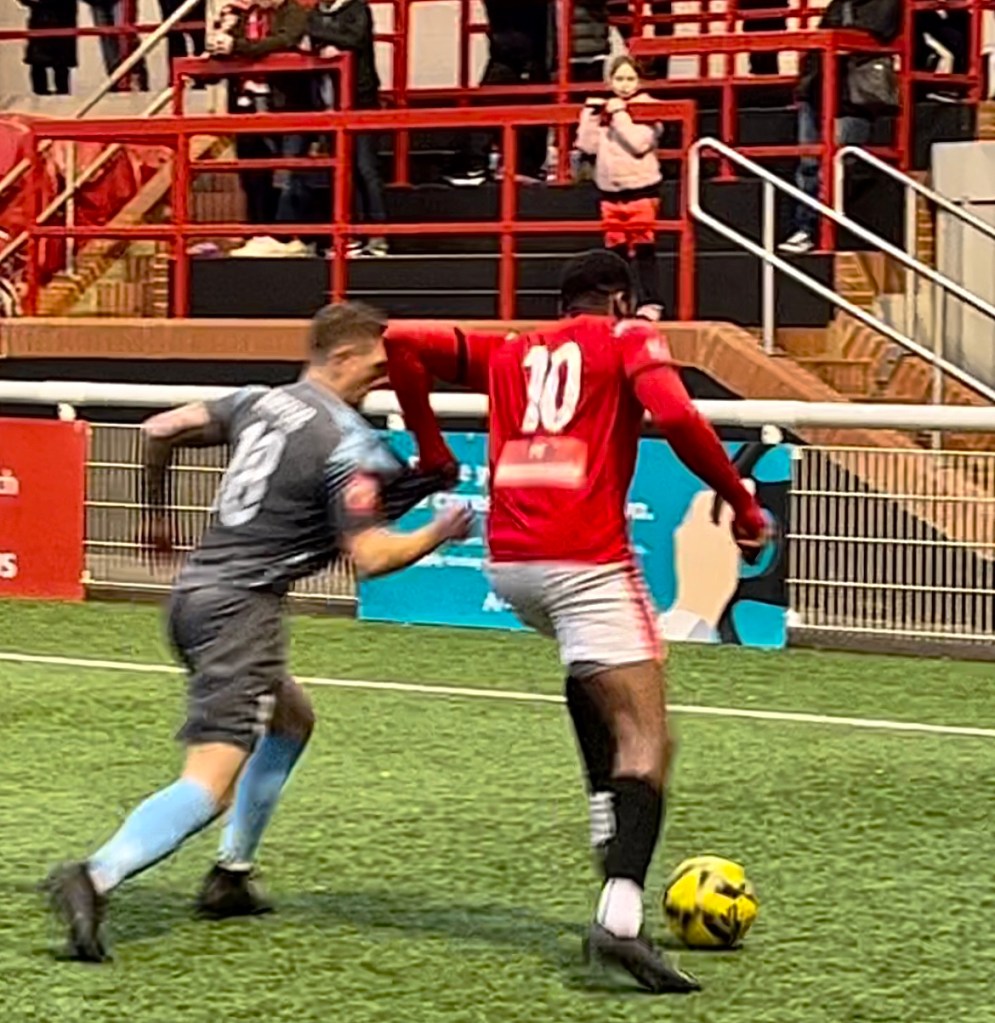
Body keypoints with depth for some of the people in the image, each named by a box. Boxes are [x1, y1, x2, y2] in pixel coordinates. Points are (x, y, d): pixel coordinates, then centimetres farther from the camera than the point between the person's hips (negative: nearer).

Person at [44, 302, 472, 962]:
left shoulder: (261, 402, 11)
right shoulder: (348, 443, -11)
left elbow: (160, 430, 17)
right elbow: (371, 557, -16)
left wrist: (159, 511, 33)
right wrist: (440, 535, 2)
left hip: (194, 592, 9)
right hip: (241, 609, -9)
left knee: (292, 719, 30)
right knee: (211, 784, -16)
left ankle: (231, 876, 28)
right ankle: (96, 879, -36)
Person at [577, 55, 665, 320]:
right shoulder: (602, 108, 10)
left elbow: (639, 143, -18)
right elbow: (587, 145, 3)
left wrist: (619, 114, -14)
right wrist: (591, 112, -2)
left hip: (641, 188, -5)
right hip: (610, 190, 5)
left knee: (643, 249, -6)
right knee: (615, 250, 9)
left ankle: (651, 303, -5)